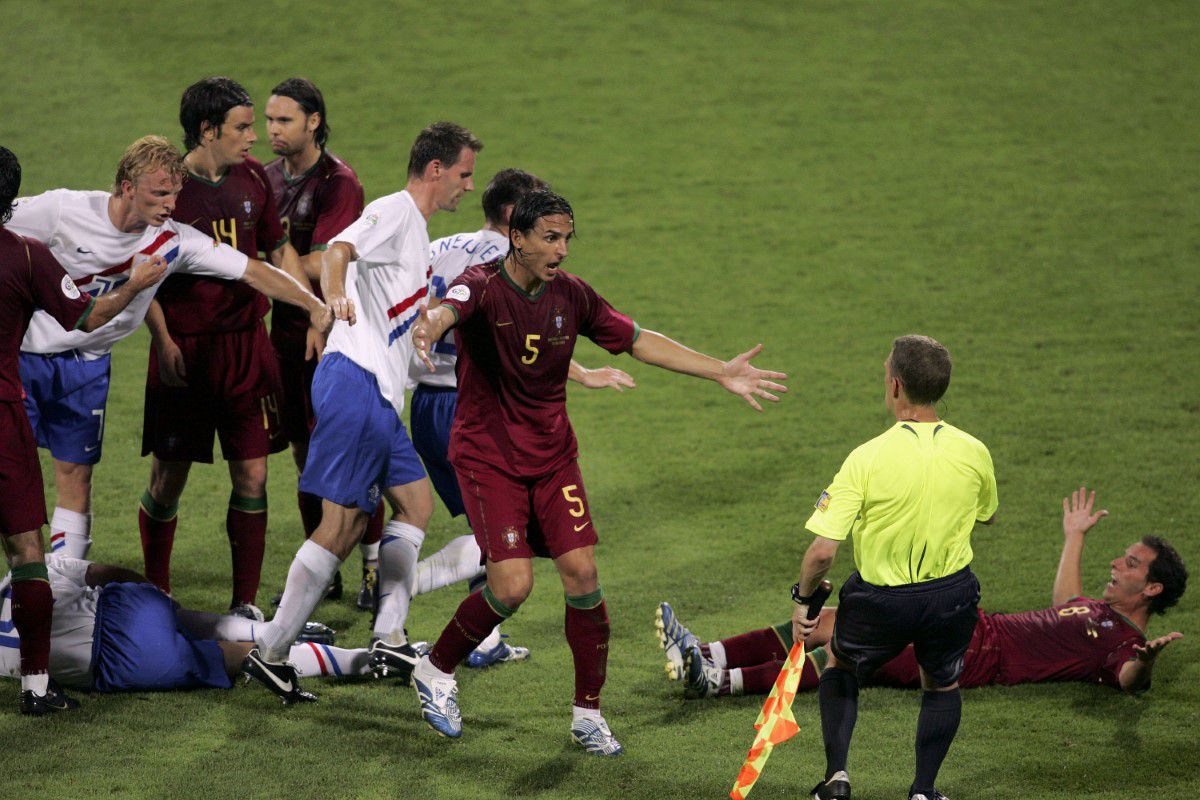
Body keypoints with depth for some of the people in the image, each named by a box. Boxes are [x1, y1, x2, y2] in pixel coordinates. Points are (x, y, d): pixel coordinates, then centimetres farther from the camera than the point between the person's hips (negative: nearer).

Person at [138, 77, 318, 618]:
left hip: (247, 345, 4)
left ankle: (246, 603, 10)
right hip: (184, 349, -4)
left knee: (252, 476, 1)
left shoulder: (252, 177, 6)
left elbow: (280, 250, 18)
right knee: (168, 478, 3)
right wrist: (164, 342, -14)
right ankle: (156, 594, 20)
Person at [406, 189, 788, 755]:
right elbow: (448, 310, -41)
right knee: (512, 585, -14)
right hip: (487, 456, -5)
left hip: (552, 454, 5)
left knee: (581, 573, -5)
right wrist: (429, 327, -67)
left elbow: (638, 341, 9)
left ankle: (588, 713, 10)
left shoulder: (571, 296, -1)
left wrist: (721, 372, 4)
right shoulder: (483, 287, -18)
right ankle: (435, 671, 12)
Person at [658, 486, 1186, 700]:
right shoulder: (1099, 608, 23)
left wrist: (1146, 658, -48)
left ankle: (719, 683, -28)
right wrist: (1074, 537, 50)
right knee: (829, 621, -2)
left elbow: (1128, 680, -27)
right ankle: (705, 658, -7)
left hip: (978, 655, -9)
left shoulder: (1124, 640, -5)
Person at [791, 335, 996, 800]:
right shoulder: (973, 453, -8)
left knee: (841, 667, 27)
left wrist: (804, 597, -2)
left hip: (880, 601, -2)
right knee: (942, 685, 29)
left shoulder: (868, 458, -18)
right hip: (951, 597, 2)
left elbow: (822, 551, -18)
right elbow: (986, 514, 15)